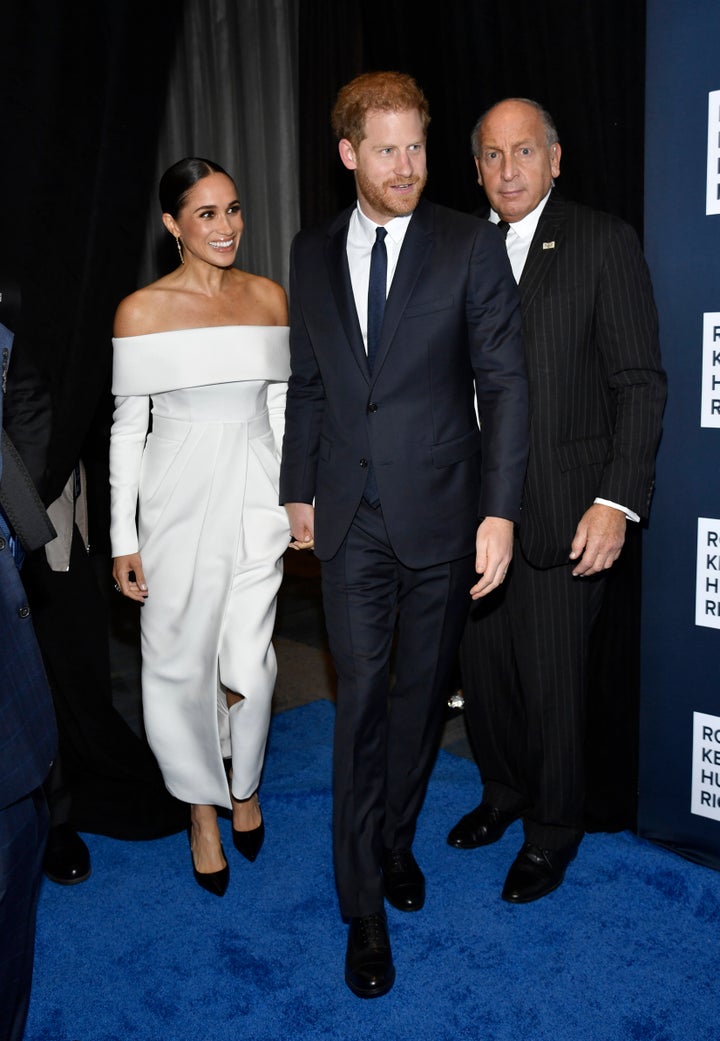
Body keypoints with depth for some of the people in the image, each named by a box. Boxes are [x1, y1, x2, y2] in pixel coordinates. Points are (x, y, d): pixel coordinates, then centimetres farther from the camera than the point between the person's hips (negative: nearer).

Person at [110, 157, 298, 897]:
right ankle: (202, 808, 28)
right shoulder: (142, 310, -4)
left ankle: (244, 786, 34)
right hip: (180, 496, -2)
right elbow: (127, 425, -2)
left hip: (256, 495, 2)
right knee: (180, 659, 6)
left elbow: (281, 405, 11)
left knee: (251, 655, 6)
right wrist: (124, 538, -3)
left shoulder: (269, 297, 5)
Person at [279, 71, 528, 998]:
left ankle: (396, 838, 38)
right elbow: (307, 384, 13)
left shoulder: (471, 246, -3)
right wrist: (299, 490, 11)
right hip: (350, 516, 2)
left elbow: (504, 382, -7)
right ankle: (364, 906, 16)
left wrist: (500, 510, -14)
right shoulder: (313, 253, 7)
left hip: (440, 512, -1)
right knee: (361, 698, 2)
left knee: (422, 689, 13)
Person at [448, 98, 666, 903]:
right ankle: (503, 792, 40)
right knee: (483, 669, 15)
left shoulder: (604, 242, -3)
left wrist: (618, 501, -15)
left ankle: (553, 829, 29)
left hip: (560, 512, -4)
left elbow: (639, 383, -7)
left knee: (552, 682, 5)